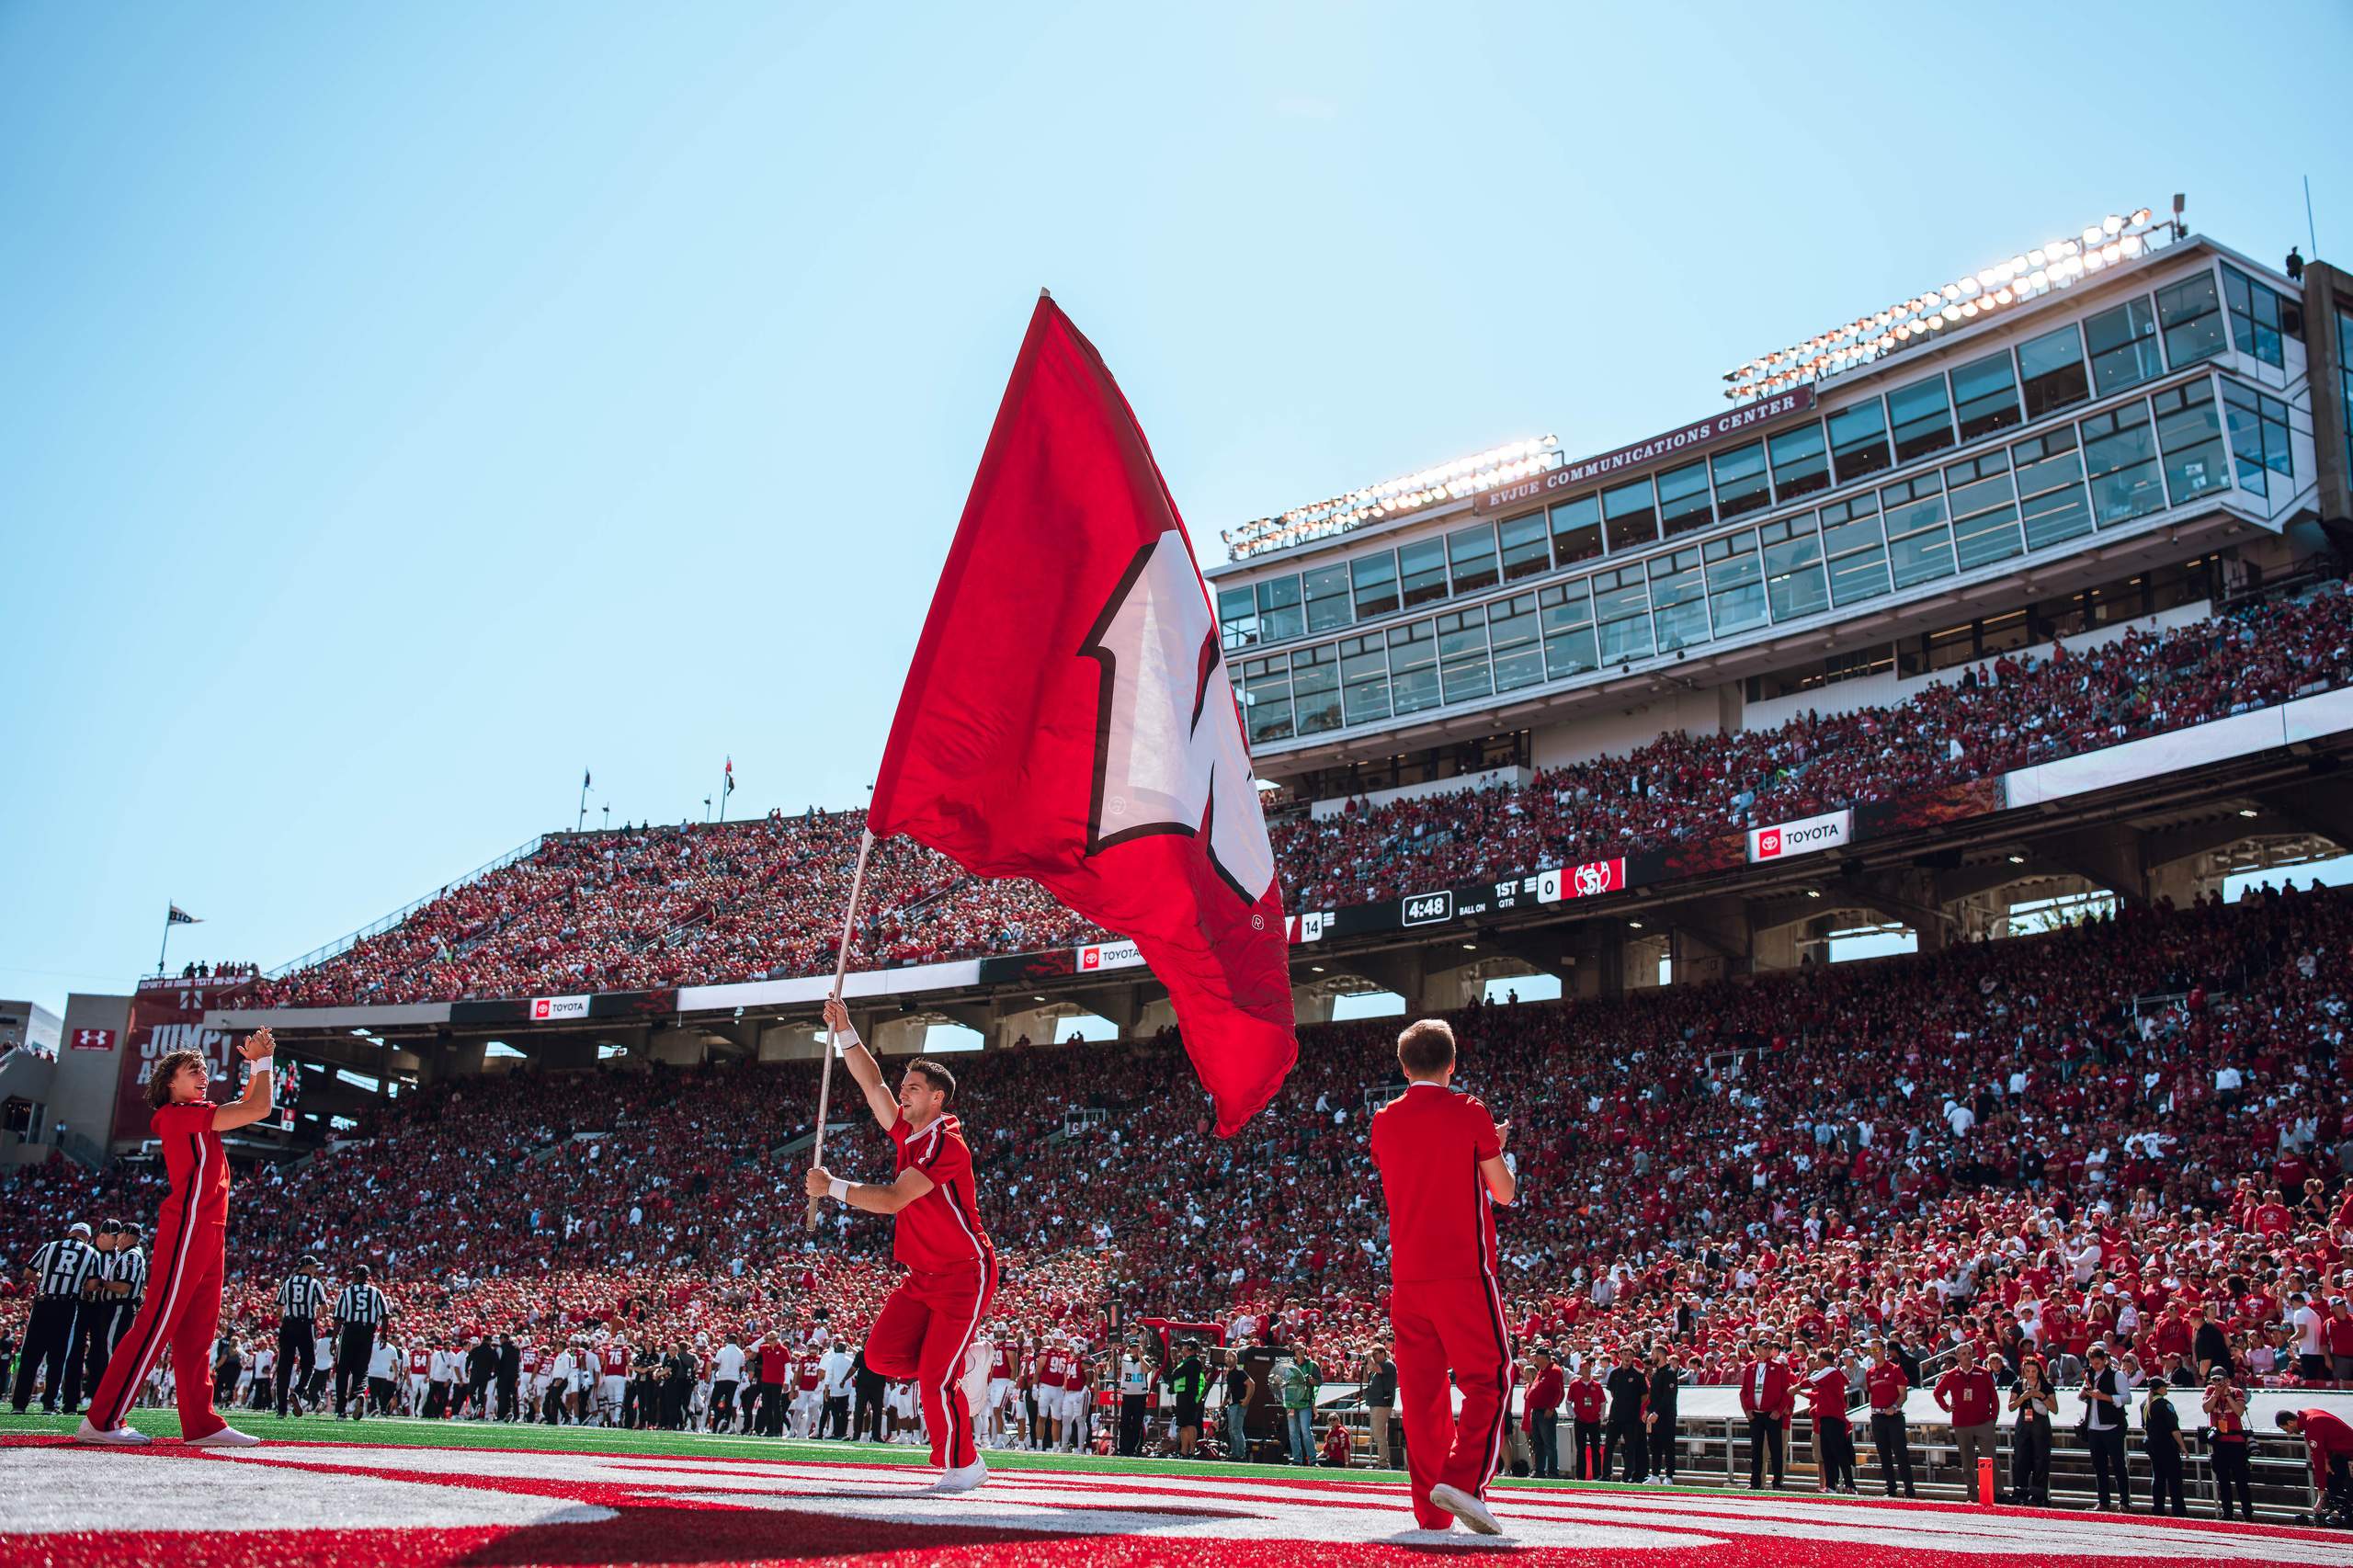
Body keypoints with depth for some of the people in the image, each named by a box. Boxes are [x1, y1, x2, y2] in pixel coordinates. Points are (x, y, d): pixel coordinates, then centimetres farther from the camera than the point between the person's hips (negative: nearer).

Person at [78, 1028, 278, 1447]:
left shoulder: (195, 1118, 18)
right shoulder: (179, 1114, -9)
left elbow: (247, 1107, 31)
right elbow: (258, 1110, -13)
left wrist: (257, 1065, 18)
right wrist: (262, 1061, 0)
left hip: (207, 1232, 10)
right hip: (188, 1228, -10)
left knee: (197, 1331, 8)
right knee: (157, 1321, -8)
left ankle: (201, 1423, 10)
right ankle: (102, 1420, -3)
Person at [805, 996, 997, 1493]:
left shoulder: (945, 1143, -19)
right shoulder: (909, 1133, 7)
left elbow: (893, 1199, -24)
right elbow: (872, 1085, 13)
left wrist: (833, 1188, -18)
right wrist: (844, 1031, 6)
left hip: (964, 1275, -9)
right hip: (924, 1276, 9)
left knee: (934, 1378, -10)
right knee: (882, 1355, -3)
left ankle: (963, 1466, 9)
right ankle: (965, 1361, 18)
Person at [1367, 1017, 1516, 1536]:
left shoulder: (1383, 1121, 9)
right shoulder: (1468, 1113, -3)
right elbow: (1504, 1192, 2)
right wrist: (1494, 1151, 20)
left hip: (1407, 1274, 4)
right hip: (1463, 1271, -4)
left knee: (1420, 1390, 5)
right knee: (1488, 1379, 3)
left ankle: (1432, 1512, 5)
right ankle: (1462, 1481, -14)